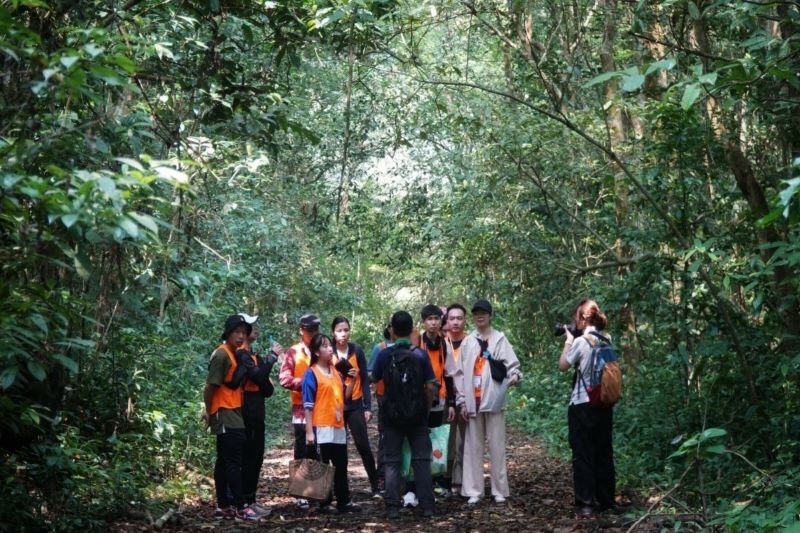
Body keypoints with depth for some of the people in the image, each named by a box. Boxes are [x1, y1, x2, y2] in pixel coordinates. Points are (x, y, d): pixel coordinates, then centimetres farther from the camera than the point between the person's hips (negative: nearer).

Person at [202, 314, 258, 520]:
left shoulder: (234, 354, 15)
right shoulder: (221, 354, -14)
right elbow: (210, 387, -15)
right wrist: (210, 412, -5)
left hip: (232, 415, 9)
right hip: (225, 415, -9)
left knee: (225, 461, 10)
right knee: (234, 462, -8)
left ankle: (223, 507, 13)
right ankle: (239, 507, -6)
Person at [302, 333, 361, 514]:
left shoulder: (335, 371, 13)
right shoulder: (311, 373, -7)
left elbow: (344, 397, 17)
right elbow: (308, 405, -10)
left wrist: (352, 380, 1)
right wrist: (309, 431, -14)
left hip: (338, 426, 7)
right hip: (321, 427, -7)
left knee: (341, 466, 11)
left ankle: (344, 501, 19)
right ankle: (325, 503, 8)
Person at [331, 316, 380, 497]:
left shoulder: (356, 350, 0)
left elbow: (364, 379, 2)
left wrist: (368, 406, -1)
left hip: (355, 404, 0)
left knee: (363, 446, -1)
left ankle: (375, 487, 4)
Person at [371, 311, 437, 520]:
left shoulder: (384, 355, -6)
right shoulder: (420, 355, -7)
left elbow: (374, 379, 8)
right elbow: (429, 387, -6)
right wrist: (427, 409, 7)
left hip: (392, 416, 0)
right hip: (417, 416, 0)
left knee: (392, 462, 6)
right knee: (421, 460, 6)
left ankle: (393, 508, 3)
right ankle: (427, 506, 3)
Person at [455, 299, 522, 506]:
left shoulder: (500, 339, 3)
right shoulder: (467, 342, 11)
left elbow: (512, 363, -4)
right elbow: (460, 373, 10)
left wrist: (515, 375, -27)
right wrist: (462, 401, 4)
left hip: (493, 400, -3)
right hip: (473, 402, 3)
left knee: (497, 446, 1)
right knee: (473, 447, 4)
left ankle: (500, 490, 8)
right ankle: (474, 491, 9)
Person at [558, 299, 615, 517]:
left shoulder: (581, 341, -13)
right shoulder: (607, 340, 4)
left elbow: (563, 366, -3)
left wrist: (568, 341, 5)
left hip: (582, 405, -6)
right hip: (604, 404, 6)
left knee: (583, 454, -1)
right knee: (604, 452, 13)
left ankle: (585, 503, -3)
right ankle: (605, 500, 21)